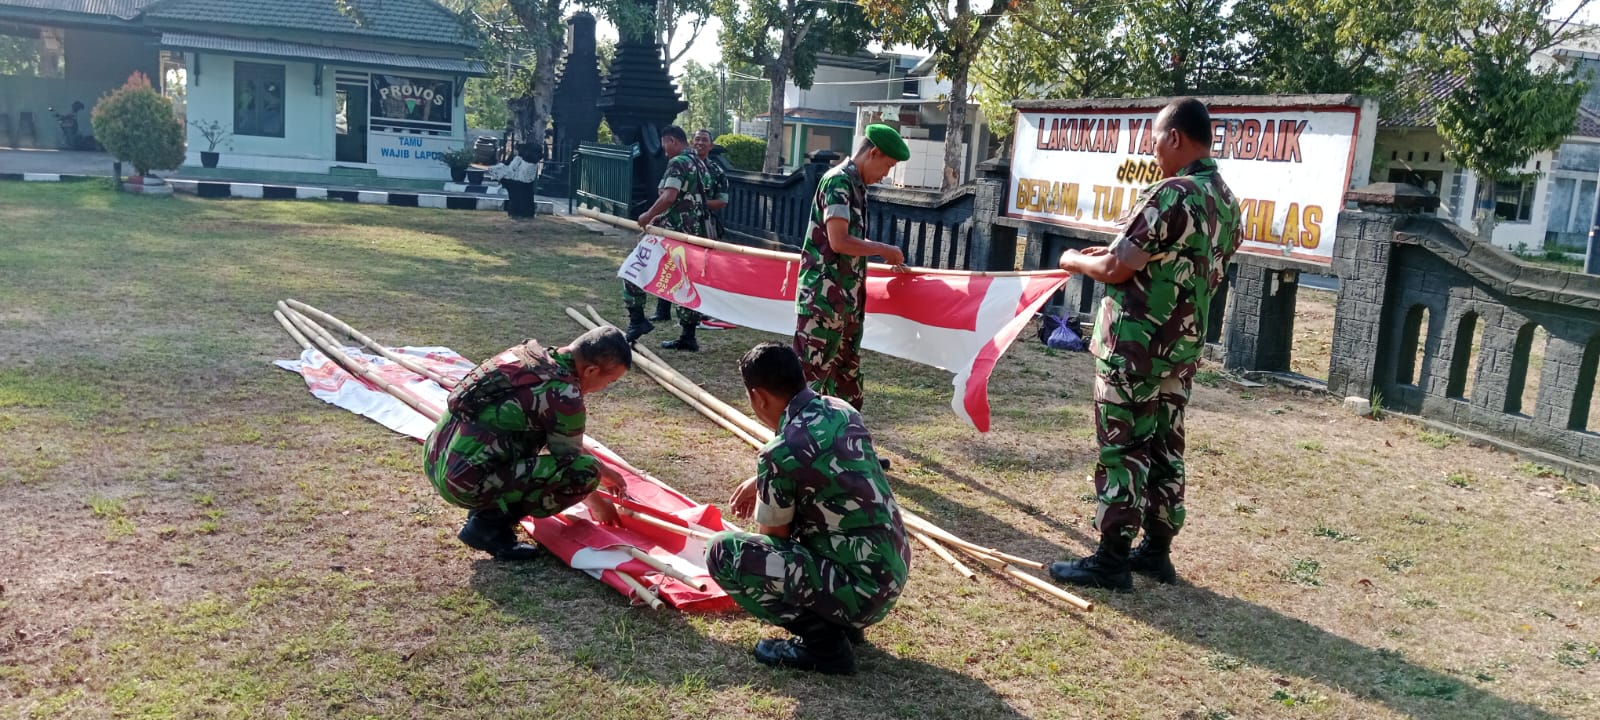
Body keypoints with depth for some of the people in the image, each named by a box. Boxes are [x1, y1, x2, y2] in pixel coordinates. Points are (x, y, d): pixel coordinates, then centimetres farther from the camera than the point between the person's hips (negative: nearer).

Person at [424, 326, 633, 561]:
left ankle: (489, 506, 16)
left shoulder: (530, 353, 8)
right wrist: (597, 504, 19)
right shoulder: (564, 397, -17)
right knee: (586, 471, -11)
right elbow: (571, 464, -1)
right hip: (465, 482, -9)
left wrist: (605, 471, 31)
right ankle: (490, 523, -2)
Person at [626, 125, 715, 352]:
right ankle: (688, 337, 12)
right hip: (695, 234, 9)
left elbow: (669, 197, -24)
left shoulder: (678, 163, -11)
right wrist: (659, 217, 21)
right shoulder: (700, 165, 17)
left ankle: (637, 319, -3)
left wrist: (648, 216, -11)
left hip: (673, 231, -9)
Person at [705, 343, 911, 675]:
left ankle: (823, 641, -5)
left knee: (722, 552, -9)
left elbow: (772, 536, -4)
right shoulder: (841, 410, 3)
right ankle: (841, 622, 19)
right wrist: (761, 481, 26)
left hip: (861, 591, -9)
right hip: (895, 571, 9)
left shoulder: (781, 452, -20)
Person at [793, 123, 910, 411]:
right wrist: (883, 249, -11)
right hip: (824, 295, -10)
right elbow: (839, 242, -22)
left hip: (847, 295, 10)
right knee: (812, 367, -6)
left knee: (847, 369, 16)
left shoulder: (856, 184, 14)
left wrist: (883, 254, 10)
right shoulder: (838, 181, -15)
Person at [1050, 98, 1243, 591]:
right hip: (1184, 346, 9)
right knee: (1164, 446, 14)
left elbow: (1116, 270, -18)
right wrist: (1122, 253, 20)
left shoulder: (1171, 195, -19)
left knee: (1122, 449, -2)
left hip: (1135, 345, -9)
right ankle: (1157, 550, 22)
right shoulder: (1227, 202, 10)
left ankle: (1112, 559, 3)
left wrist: (1075, 260, 2)